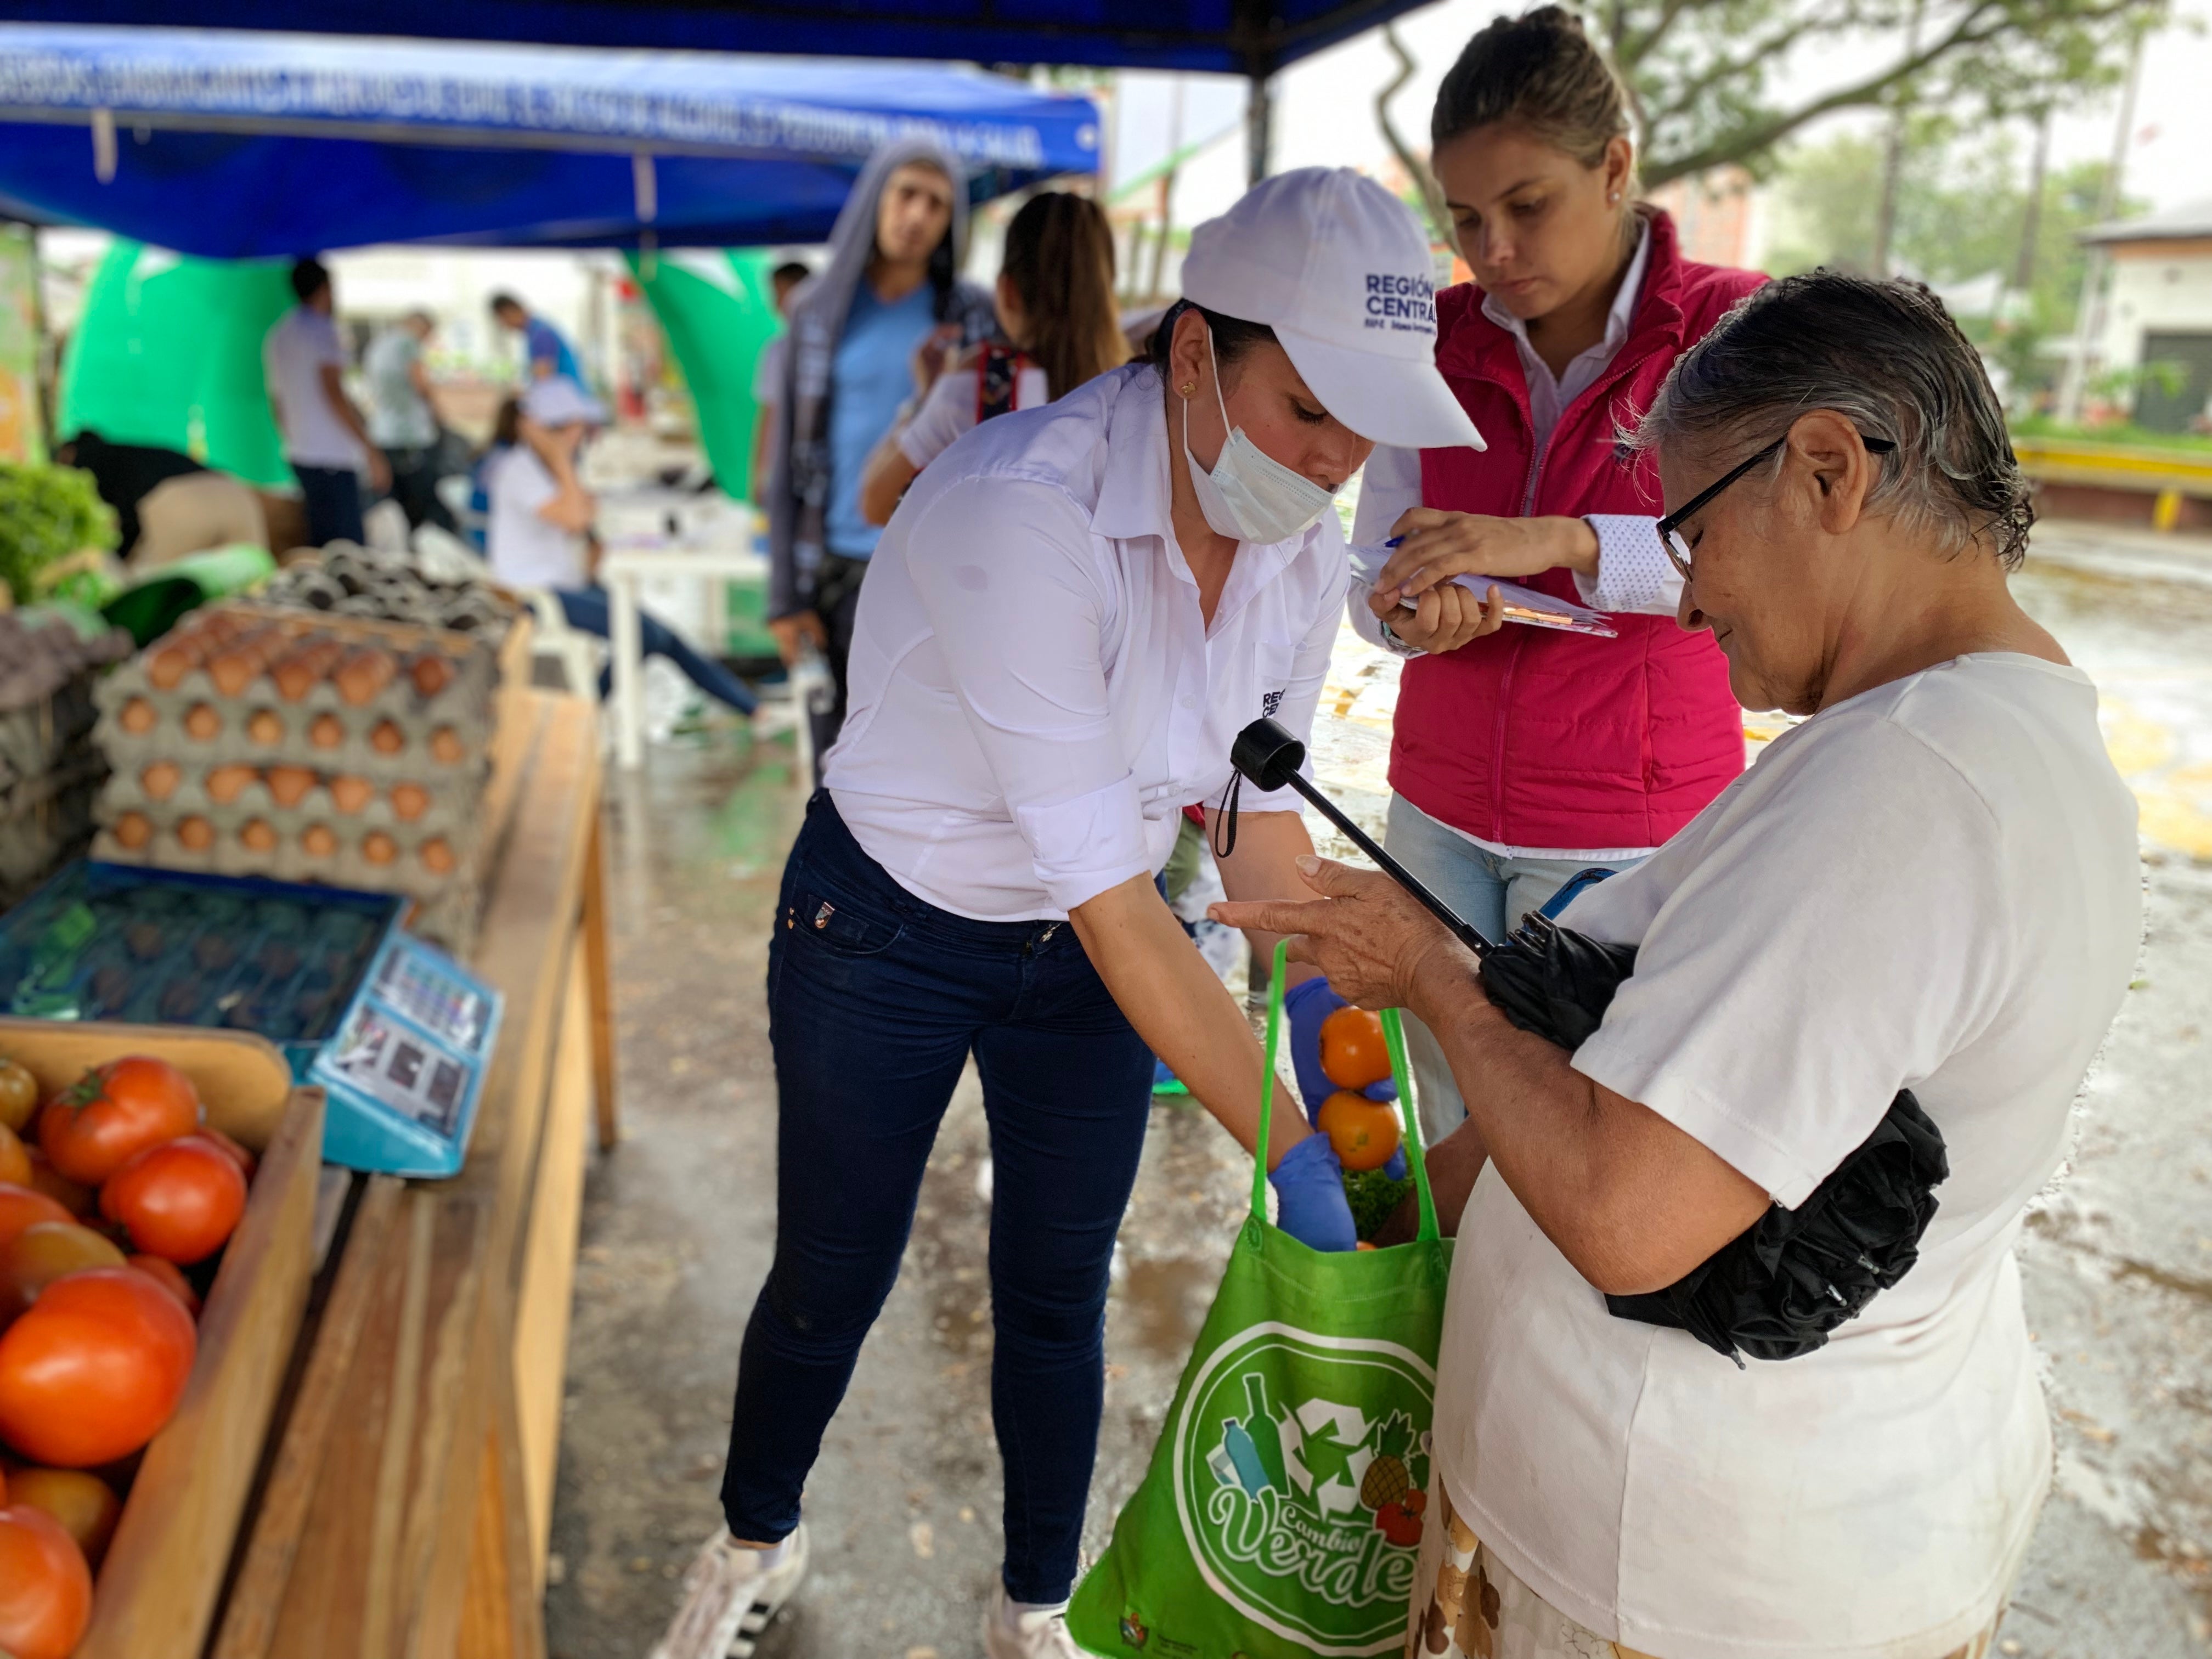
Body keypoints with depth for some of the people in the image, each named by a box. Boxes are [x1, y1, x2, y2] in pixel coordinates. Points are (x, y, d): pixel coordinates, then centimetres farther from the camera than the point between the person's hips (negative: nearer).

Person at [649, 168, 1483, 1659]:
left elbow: (1261, 811, 0)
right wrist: (1290, 1153, -31)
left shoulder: (1303, 545, -12)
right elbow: (1113, 903, -34)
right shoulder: (1017, 518, -34)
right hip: (886, 933, -4)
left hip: (1092, 948, 5)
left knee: (1058, 1296, 15)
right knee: (830, 1285, 14)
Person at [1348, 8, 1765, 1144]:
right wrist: (1416, 616, -21)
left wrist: (1556, 543, -35)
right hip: (1441, 809, 4)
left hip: (1628, 834, -3)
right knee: (1450, 1123, 10)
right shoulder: (1440, 340, 5)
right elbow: (1375, 568, 2)